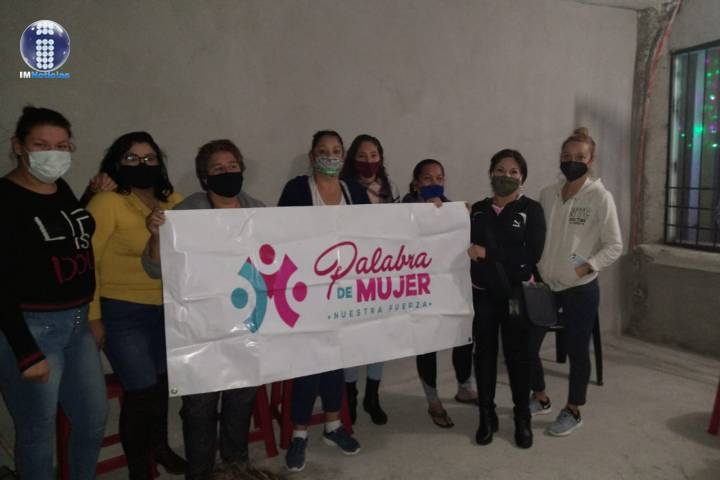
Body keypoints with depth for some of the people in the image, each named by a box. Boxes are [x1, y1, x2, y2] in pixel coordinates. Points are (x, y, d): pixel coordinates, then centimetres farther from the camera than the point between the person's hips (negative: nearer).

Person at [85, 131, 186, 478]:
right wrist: (92, 317, -14)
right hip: (122, 313, -5)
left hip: (168, 309, 6)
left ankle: (160, 445, 43)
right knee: (141, 390, 0)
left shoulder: (173, 202, 5)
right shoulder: (106, 203, -12)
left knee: (162, 380, 18)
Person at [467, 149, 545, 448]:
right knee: (484, 353, 9)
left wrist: (487, 253, -19)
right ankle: (487, 416, 23)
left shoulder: (531, 210, -4)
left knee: (517, 355, 6)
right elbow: (466, 245, 11)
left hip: (516, 295, -3)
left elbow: (531, 255, -15)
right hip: (482, 294, 3)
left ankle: (522, 418, 22)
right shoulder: (478, 209, 9)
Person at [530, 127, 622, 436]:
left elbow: (614, 246, -8)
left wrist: (583, 269, -16)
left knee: (577, 351, 7)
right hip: (545, 284, 5)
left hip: (581, 289, -4)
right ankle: (540, 399, 31)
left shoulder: (600, 197, -9)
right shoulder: (547, 194, 5)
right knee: (526, 344, 8)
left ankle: (573, 412, 27)